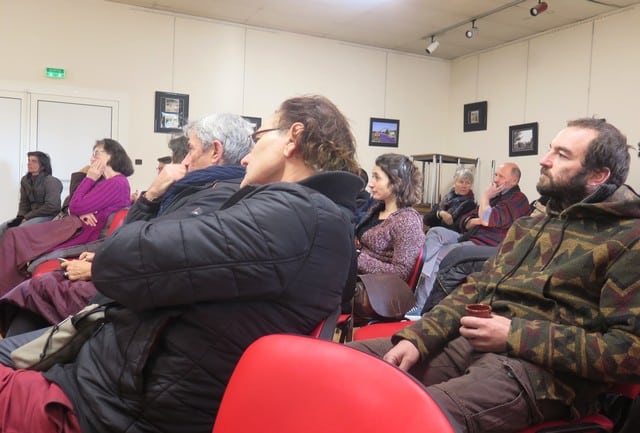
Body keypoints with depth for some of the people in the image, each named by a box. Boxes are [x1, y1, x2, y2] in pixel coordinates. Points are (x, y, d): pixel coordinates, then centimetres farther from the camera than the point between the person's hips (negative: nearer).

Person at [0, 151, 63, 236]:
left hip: (49, 216, -8)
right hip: (32, 216, 8)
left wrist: (27, 217, -14)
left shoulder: (51, 181, -12)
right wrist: (20, 217, -6)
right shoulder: (25, 180, 10)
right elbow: (24, 202, 15)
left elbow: (51, 207, -18)